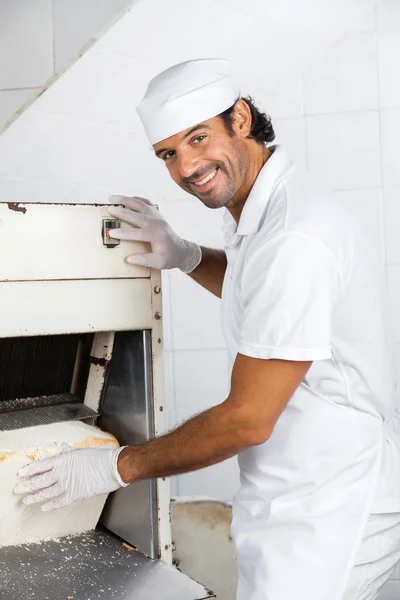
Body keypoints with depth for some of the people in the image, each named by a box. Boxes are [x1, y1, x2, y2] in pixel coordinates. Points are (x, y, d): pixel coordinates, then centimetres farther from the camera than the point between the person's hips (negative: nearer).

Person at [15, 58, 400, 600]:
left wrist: (115, 468, -11)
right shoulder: (261, 211, 4)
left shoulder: (296, 240, -27)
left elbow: (247, 420, -23)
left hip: (328, 511, -9)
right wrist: (187, 257, 6)